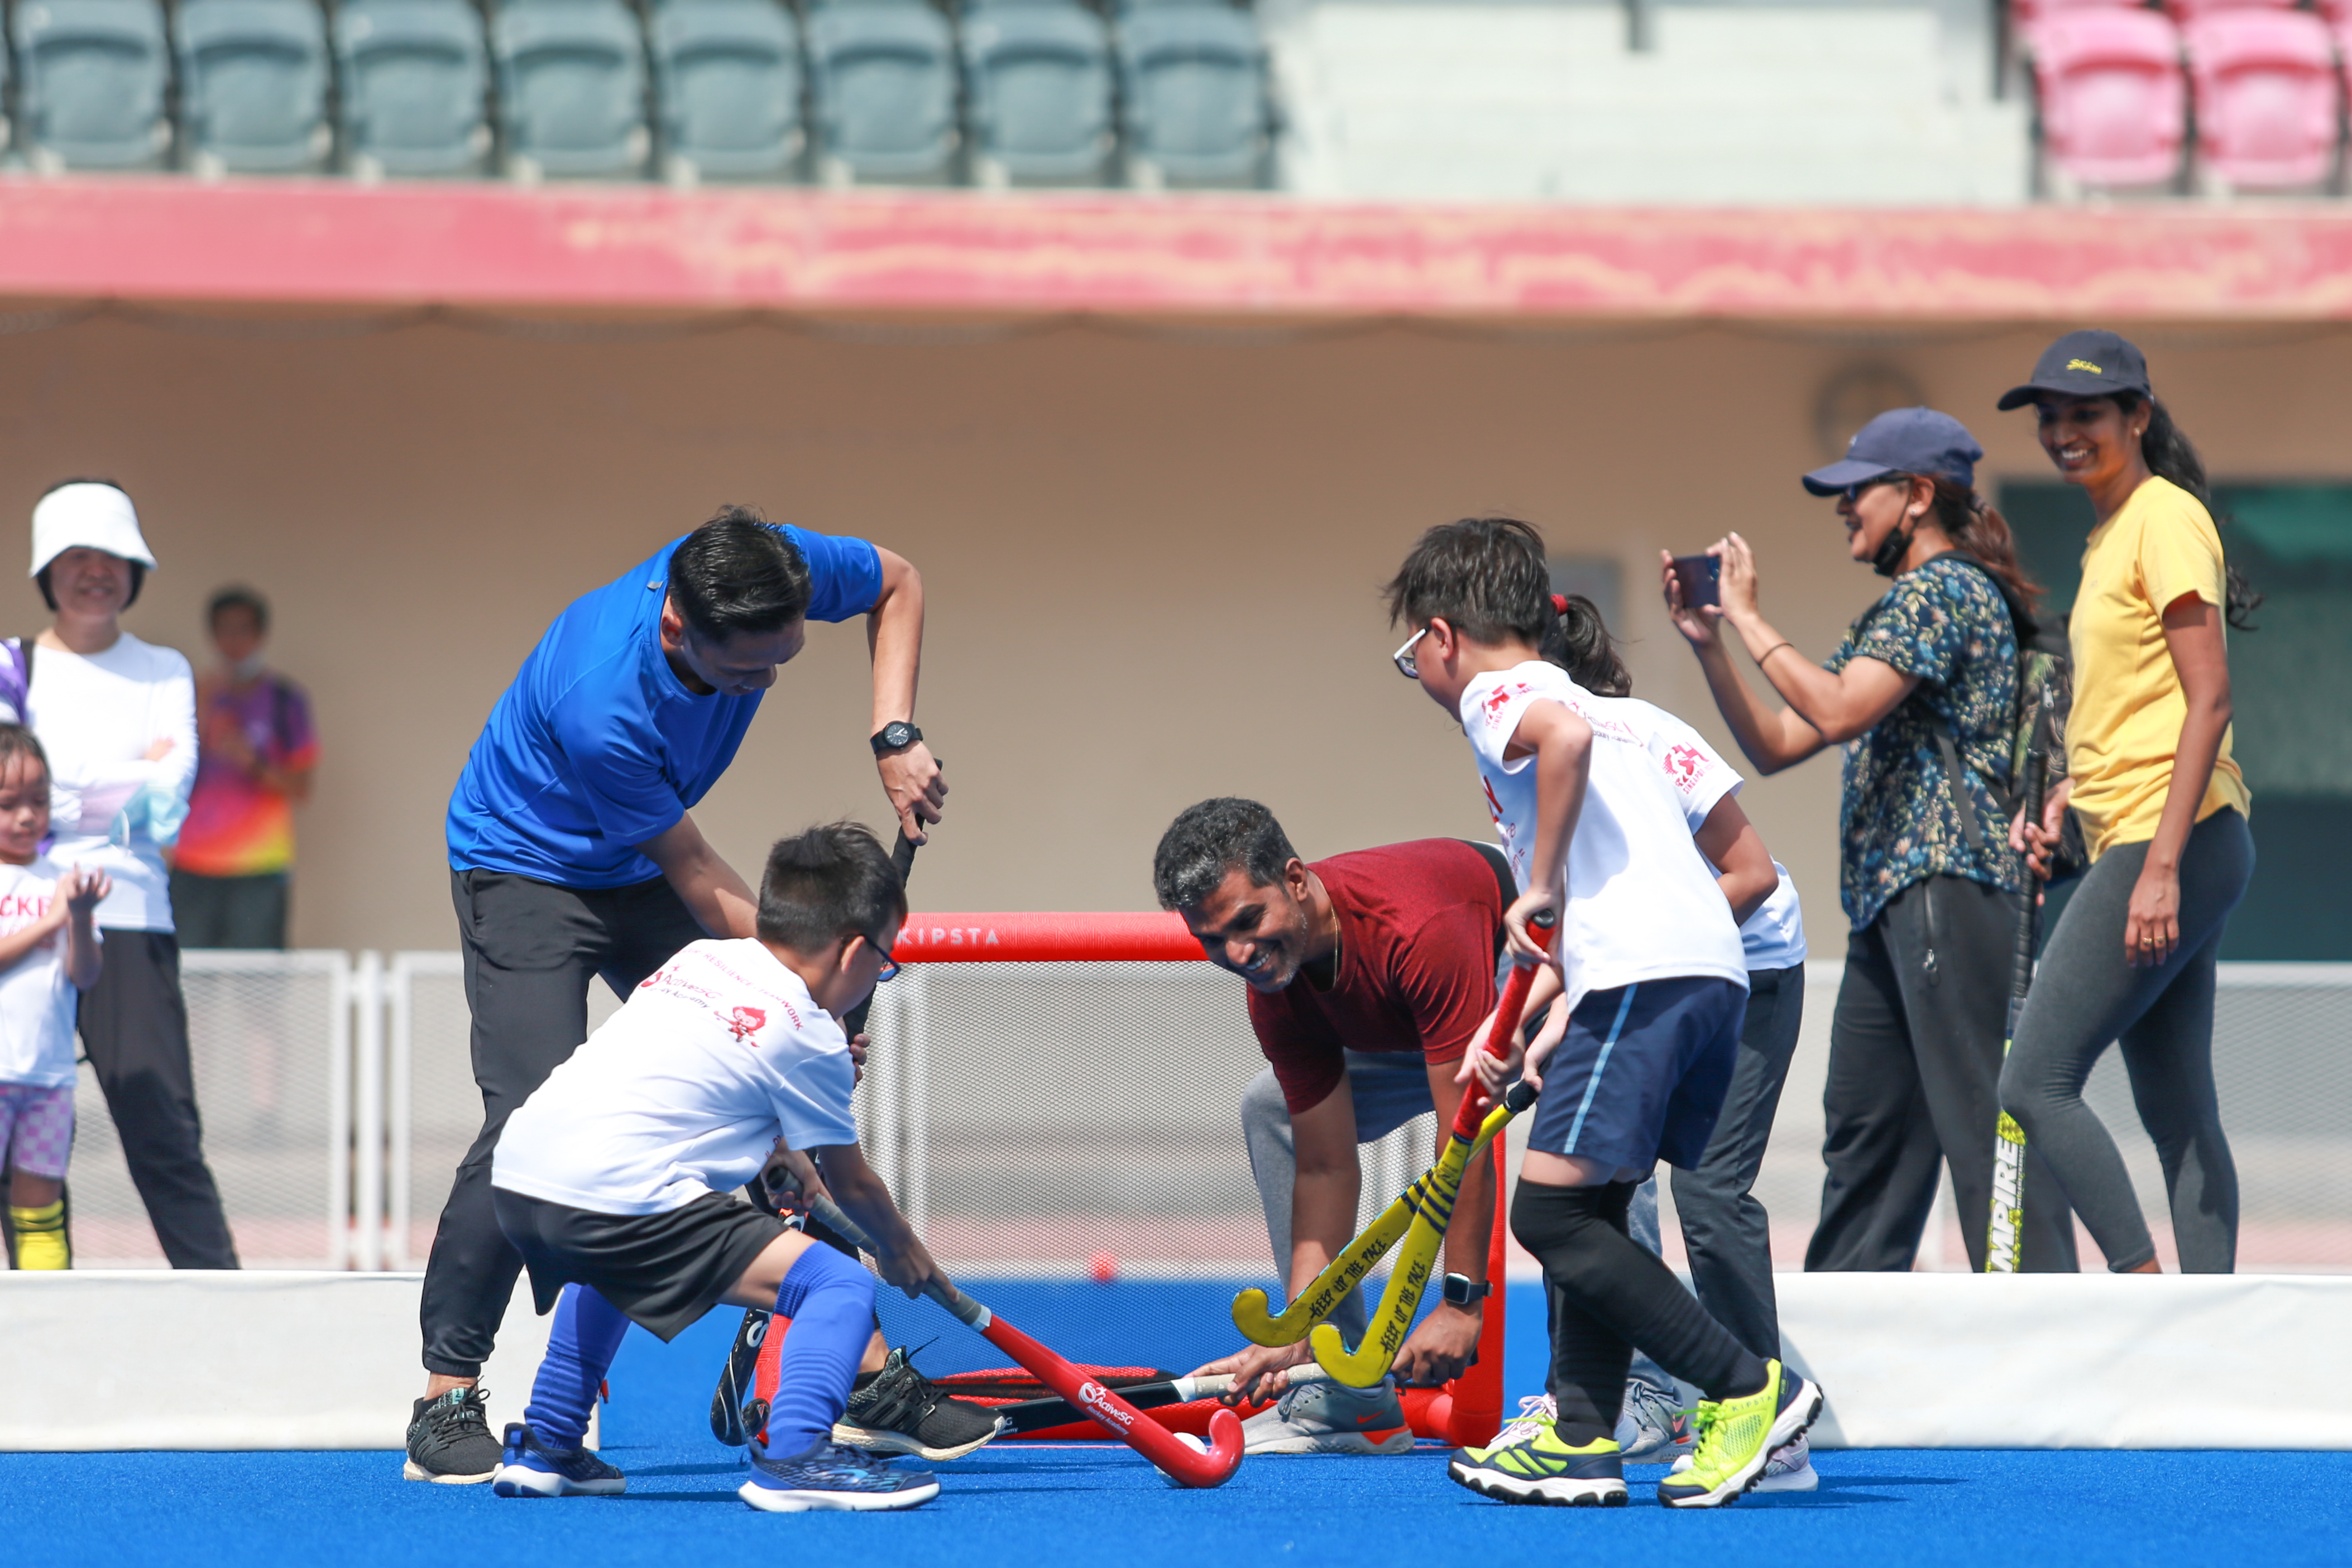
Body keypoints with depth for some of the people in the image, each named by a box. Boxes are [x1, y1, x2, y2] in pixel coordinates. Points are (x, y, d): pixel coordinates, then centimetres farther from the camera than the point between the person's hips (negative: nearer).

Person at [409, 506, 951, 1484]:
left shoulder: (777, 572, -26)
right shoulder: (600, 708, -40)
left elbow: (897, 583, -2)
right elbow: (701, 886, -27)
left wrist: (895, 736, -13)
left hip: (640, 873, 7)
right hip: (526, 864, -6)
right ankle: (446, 1403, -13)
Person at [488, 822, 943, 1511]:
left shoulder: (703, 957, 21)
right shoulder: (808, 1037, 1)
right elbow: (850, 1183, 14)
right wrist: (901, 1250, 32)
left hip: (516, 1171, 8)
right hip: (615, 1194, -8)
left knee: (623, 1264, 43)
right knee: (839, 1286, -8)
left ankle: (543, 1446, 44)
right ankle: (795, 1455, -23)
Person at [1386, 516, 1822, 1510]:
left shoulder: (1492, 694, 3)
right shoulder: (1617, 711, 30)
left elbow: (1565, 736, -23)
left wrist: (1542, 886, -14)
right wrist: (1552, 1016, 27)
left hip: (1642, 975, -9)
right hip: (1714, 969, 9)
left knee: (1552, 1213, -8)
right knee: (1590, 1209, 15)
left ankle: (1749, 1389, -11)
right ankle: (1580, 1438, 13)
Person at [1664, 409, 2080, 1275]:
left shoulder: (1944, 590, -6)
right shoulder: (1892, 613, 24)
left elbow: (1838, 711, -20)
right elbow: (1775, 745, 23)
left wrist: (1749, 617, -10)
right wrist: (1708, 645, 13)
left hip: (1946, 883, -11)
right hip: (1887, 907, 11)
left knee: (1982, 1114, -13)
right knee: (1864, 1132, 12)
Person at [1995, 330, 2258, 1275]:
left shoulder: (2165, 518, -9)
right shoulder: (2108, 535, 19)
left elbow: (2208, 701, -17)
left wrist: (2162, 867, -22)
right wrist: (2059, 803, 12)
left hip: (2174, 843, -10)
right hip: (2137, 845, 10)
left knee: (2034, 1085, -12)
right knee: (2179, 1117, 6)